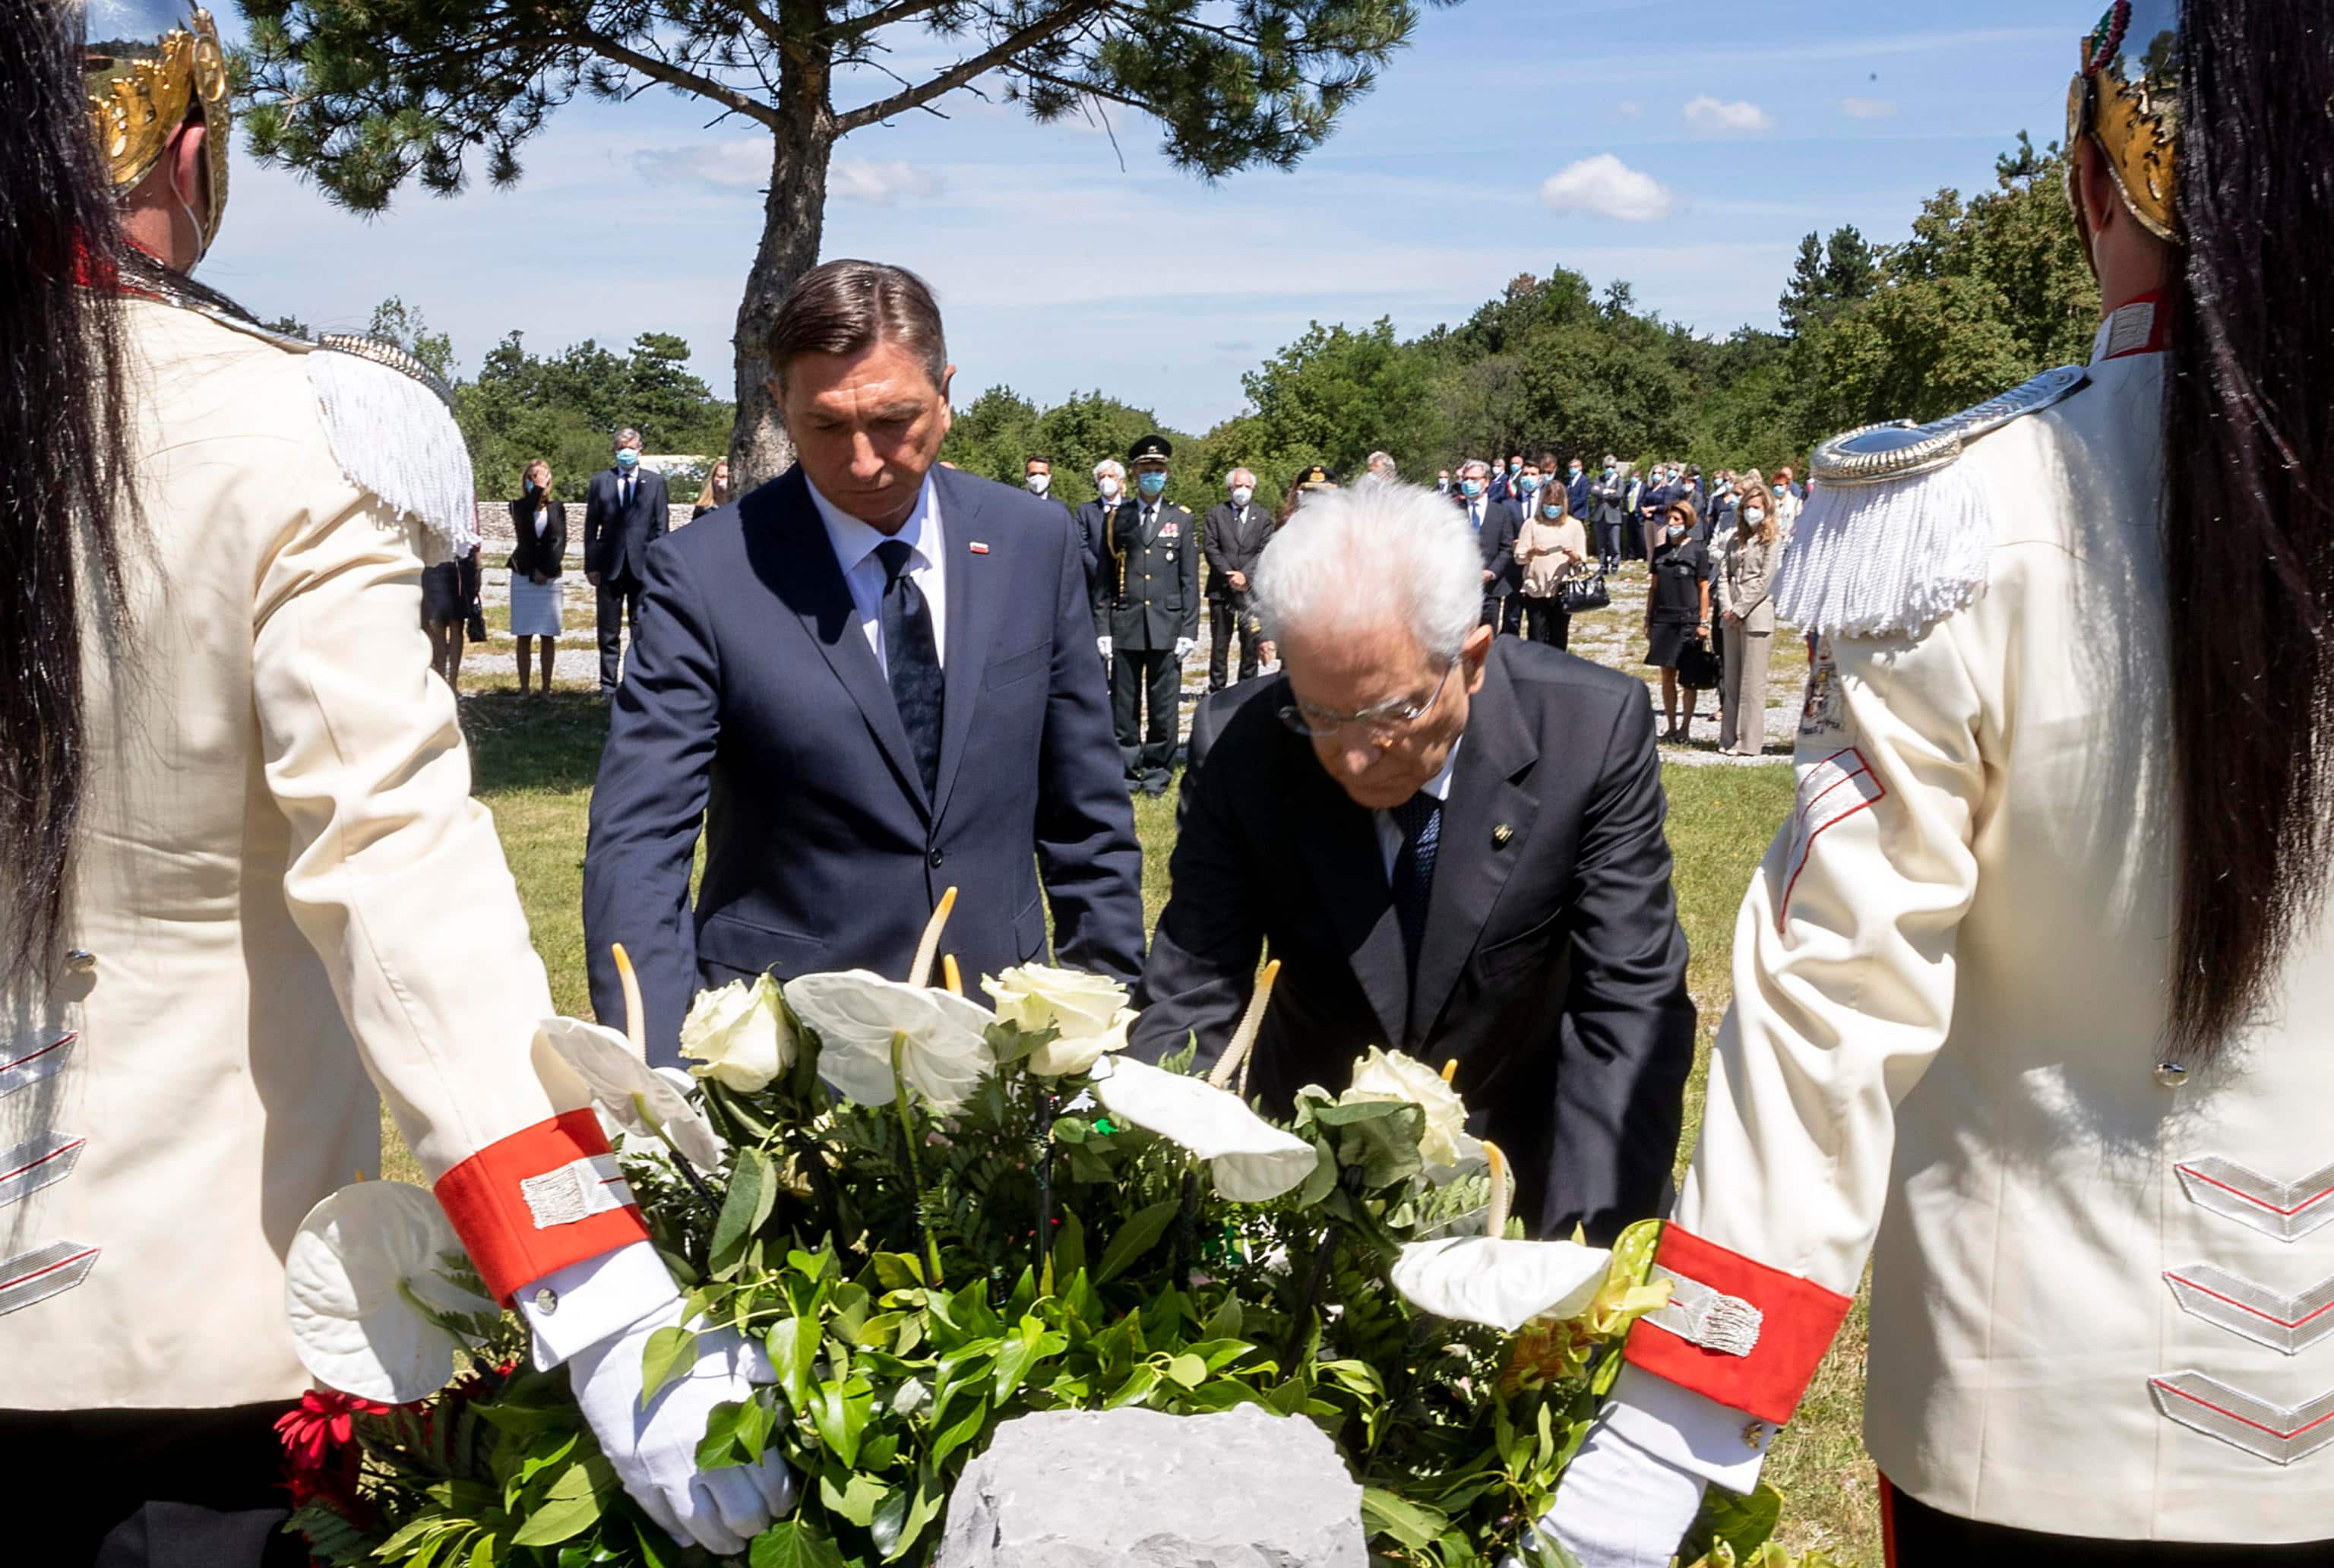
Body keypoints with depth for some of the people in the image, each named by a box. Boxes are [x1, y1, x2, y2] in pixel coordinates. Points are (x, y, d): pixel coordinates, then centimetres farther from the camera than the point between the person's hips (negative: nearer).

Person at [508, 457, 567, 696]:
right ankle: (523, 688, 4)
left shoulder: (557, 507, 8)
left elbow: (559, 540, -1)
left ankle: (546, 688, 5)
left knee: (549, 636, 1)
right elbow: (523, 524, -16)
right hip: (523, 577, 0)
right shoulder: (520, 506, 7)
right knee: (524, 636, 1)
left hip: (550, 578, 0)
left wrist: (547, 569, -10)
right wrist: (537, 490, -14)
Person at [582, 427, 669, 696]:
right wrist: (591, 565, -1)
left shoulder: (655, 481, 7)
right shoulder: (600, 481, 8)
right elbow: (591, 526, 6)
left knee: (642, 629, 1)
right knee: (609, 630, 6)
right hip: (610, 566, 1)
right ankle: (608, 684, 13)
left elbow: (660, 527, 4)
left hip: (642, 566, -1)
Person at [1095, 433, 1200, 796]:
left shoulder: (1182, 521, 8)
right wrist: (1103, 628, 0)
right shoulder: (1117, 520, 9)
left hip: (1167, 627, -1)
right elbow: (1105, 580, 8)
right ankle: (1127, 771, 13)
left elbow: (1190, 582, 5)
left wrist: (1188, 631, -3)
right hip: (1126, 627, 1)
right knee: (1124, 705, 3)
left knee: (1164, 705, 2)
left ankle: (1158, 771, 12)